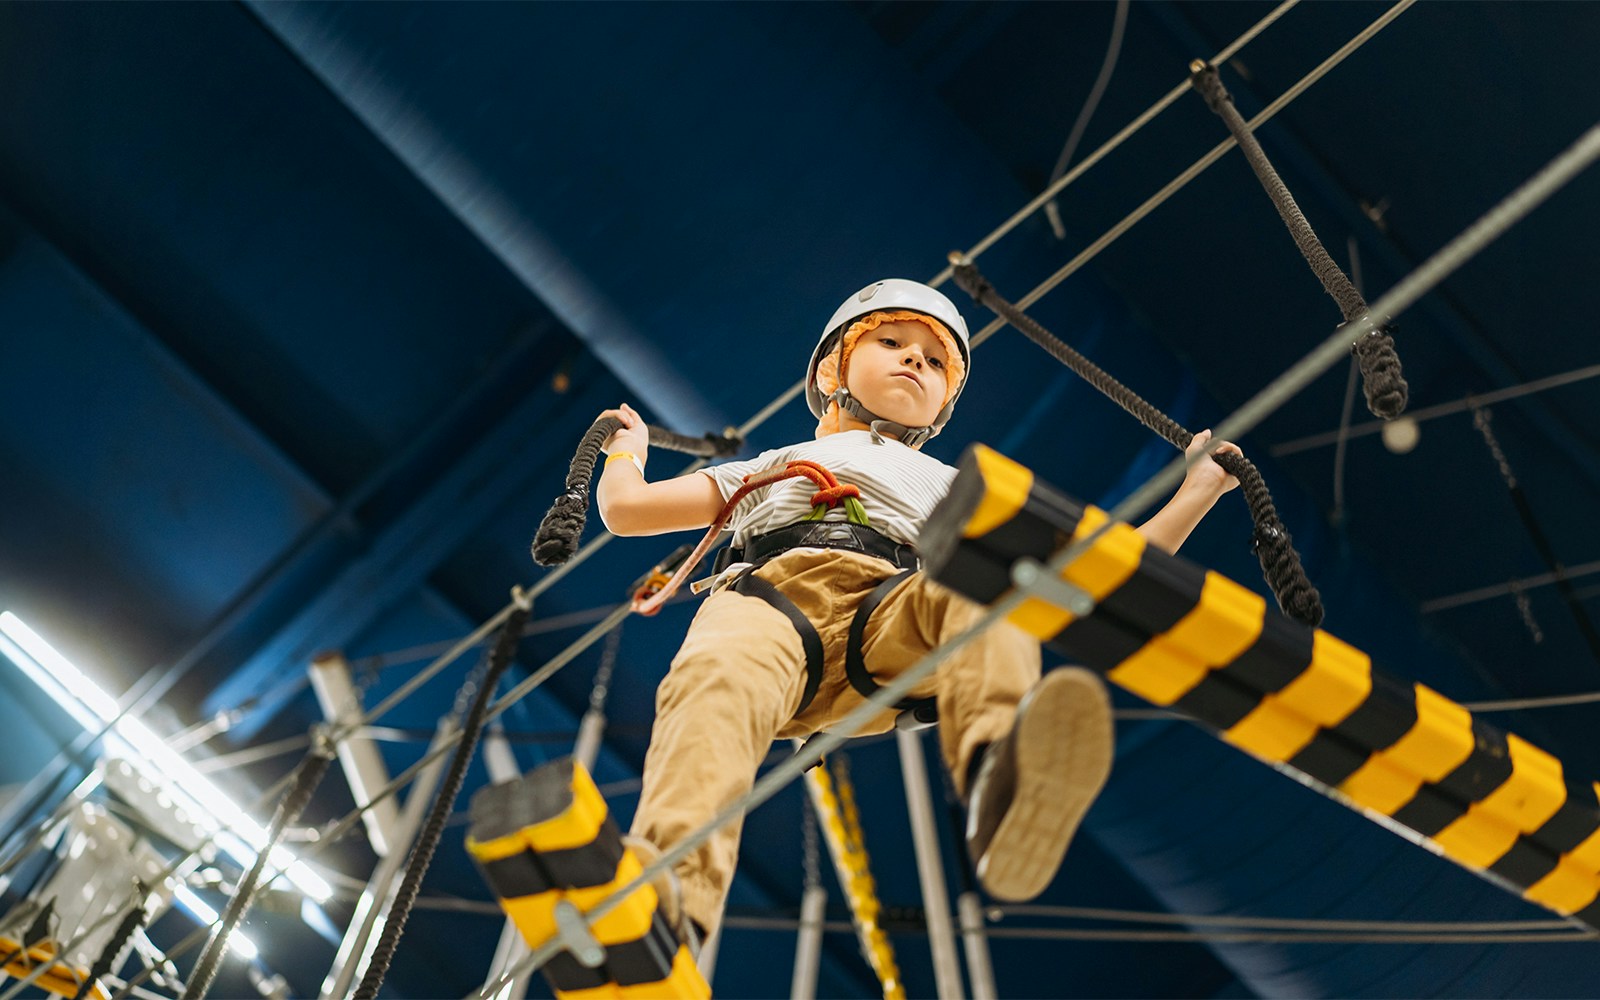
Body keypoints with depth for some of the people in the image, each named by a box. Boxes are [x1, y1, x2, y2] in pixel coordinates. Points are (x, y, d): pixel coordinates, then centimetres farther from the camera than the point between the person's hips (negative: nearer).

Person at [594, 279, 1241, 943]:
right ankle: (665, 894, -61)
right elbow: (625, 509, 41)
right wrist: (628, 446, 58)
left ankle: (1002, 788, -61)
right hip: (767, 593, 0)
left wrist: (1198, 490, 33)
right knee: (717, 680, -37)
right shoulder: (775, 467, 43)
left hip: (893, 617, 1)